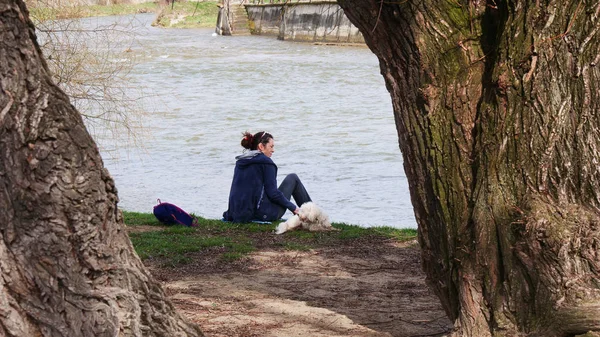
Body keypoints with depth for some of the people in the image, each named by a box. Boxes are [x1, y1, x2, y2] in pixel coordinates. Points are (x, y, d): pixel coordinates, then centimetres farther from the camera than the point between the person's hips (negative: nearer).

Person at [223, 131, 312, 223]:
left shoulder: (240, 162, 12)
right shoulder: (265, 162, -9)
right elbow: (272, 193, -14)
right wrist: (294, 208, -4)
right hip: (264, 215, -7)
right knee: (293, 178, 11)